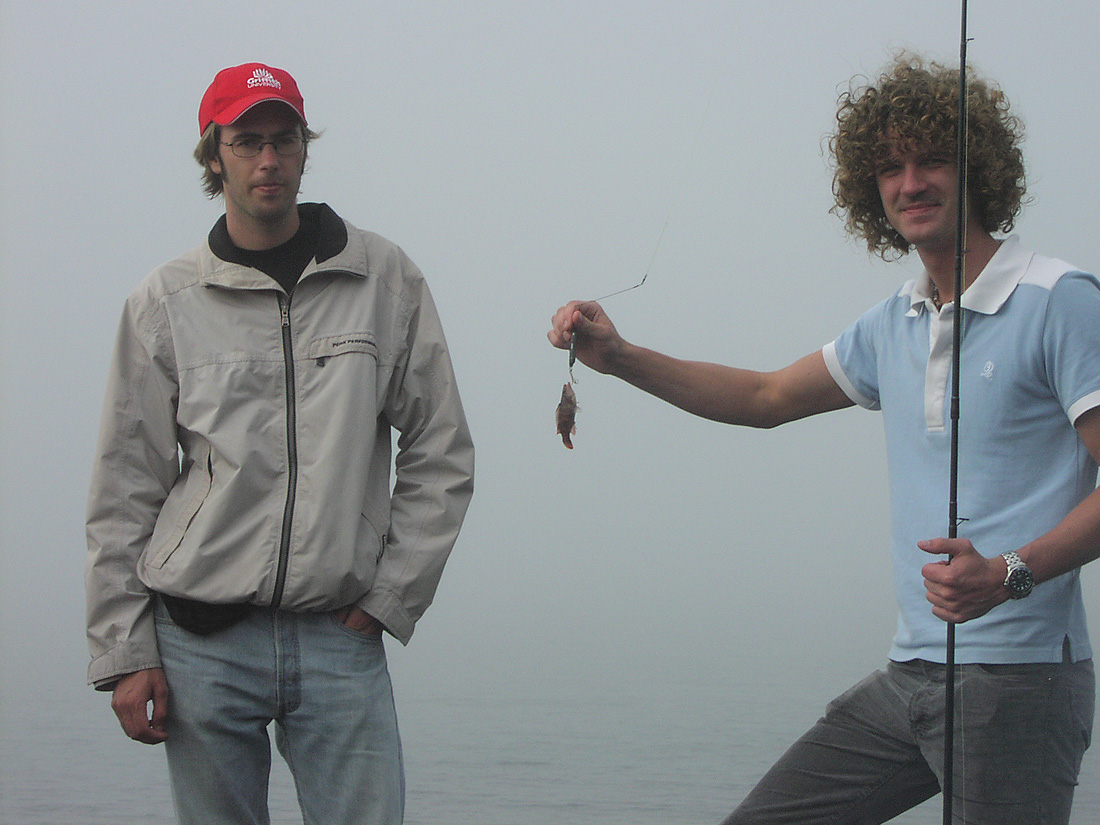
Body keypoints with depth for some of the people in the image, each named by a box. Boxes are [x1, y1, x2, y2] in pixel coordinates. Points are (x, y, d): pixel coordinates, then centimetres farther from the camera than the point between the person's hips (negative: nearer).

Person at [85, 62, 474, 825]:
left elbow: (441, 456, 9)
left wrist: (391, 597, 1)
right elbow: (124, 492, 7)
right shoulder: (166, 303, 7)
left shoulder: (384, 280, 7)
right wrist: (124, 650, 2)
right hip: (201, 641, 0)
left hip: (340, 639, 0)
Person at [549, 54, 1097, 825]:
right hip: (911, 673, 7)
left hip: (1017, 679, -7)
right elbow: (768, 397, 27)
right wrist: (619, 356, 16)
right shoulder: (894, 325, 15)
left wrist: (1011, 574, -26)